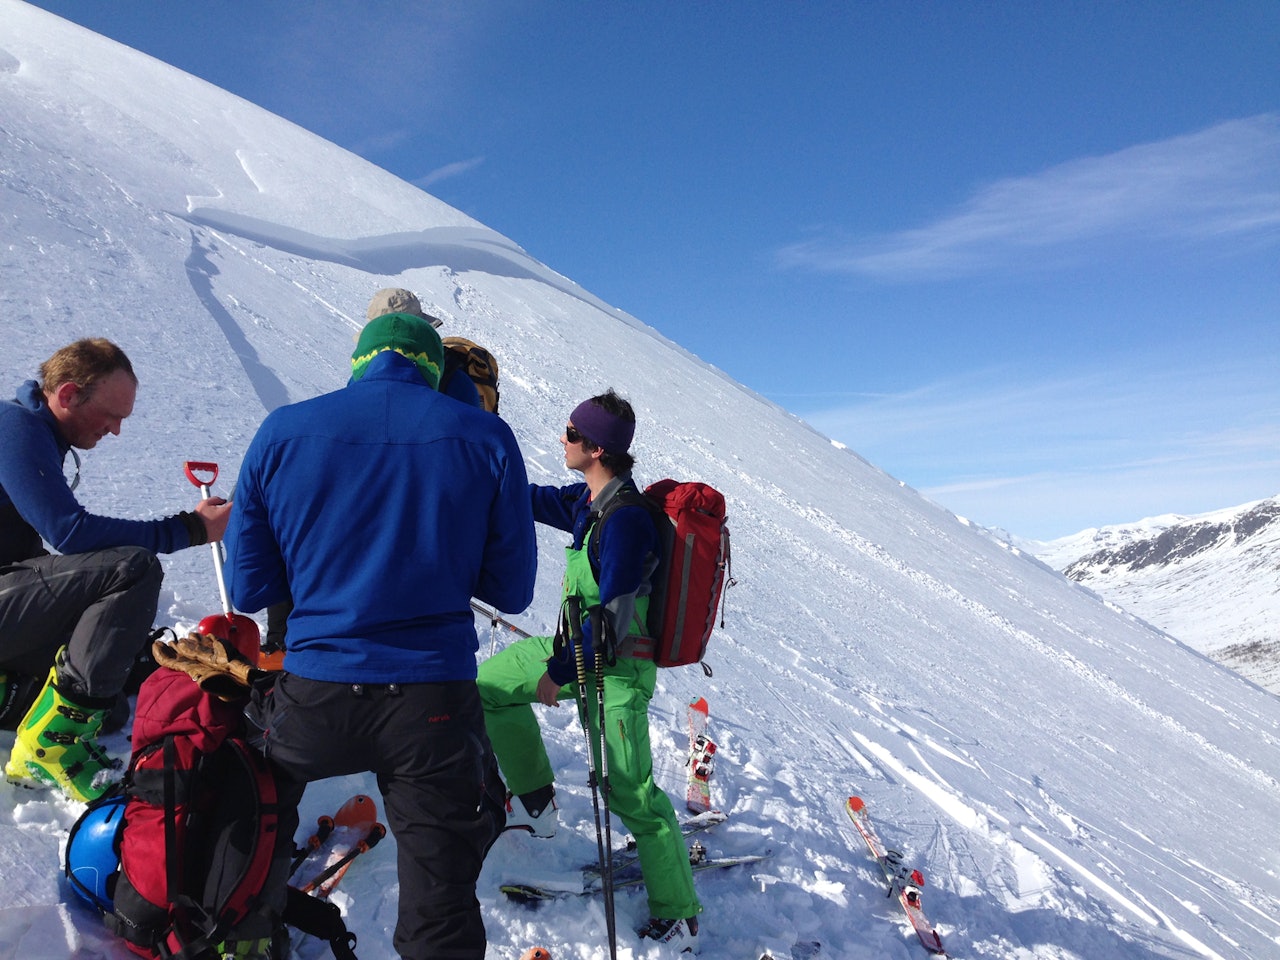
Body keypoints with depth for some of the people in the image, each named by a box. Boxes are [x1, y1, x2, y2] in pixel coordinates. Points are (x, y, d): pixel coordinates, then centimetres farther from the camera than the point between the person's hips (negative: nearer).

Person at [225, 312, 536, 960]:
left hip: (311, 696, 2)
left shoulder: (282, 431, 0)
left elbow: (248, 590, 4)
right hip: (435, 704, -1)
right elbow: (511, 592, 1)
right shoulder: (487, 437, -3)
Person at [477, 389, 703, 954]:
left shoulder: (626, 522, -27)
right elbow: (535, 500, 16)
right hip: (578, 644, 10)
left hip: (614, 670, -9)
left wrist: (558, 671, -16)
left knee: (631, 794, -6)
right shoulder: (587, 500, 0)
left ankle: (677, 918, 12)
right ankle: (535, 804, 27)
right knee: (492, 683, 17)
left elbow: (611, 621, -25)